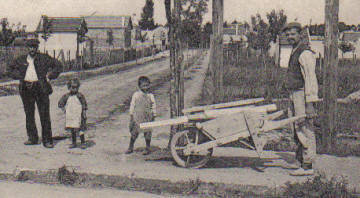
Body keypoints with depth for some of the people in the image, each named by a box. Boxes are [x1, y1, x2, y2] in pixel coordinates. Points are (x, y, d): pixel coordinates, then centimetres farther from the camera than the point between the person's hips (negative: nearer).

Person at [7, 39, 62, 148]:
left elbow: (58, 65, 8)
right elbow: (10, 69, 22)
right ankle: (32, 138, 18)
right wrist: (19, 76, 6)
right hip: (26, 89, 3)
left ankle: (47, 140, 1)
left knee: (44, 115, -4)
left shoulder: (44, 58, 4)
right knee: (29, 115, 7)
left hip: (41, 88, -3)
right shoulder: (20, 60, 11)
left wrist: (49, 76, 0)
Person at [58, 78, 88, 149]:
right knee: (72, 130, 11)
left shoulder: (80, 96, -5)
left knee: (80, 130, -6)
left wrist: (84, 114, -5)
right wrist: (64, 109, 5)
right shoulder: (66, 96, 4)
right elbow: (60, 104, 16)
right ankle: (74, 143, 21)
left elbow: (84, 105, -1)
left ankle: (83, 143, 1)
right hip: (70, 116, 4)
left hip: (78, 116, -4)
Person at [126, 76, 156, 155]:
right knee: (134, 132, 7)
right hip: (137, 116, 0)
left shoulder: (150, 96, 0)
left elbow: (153, 106, 6)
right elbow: (132, 105, 2)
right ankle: (130, 148, 21)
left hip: (147, 117, 0)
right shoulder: (135, 95, -2)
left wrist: (153, 116, 4)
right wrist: (131, 115, 0)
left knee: (147, 132, 6)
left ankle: (147, 148, 21)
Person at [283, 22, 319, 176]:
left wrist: (309, 103, -23)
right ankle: (303, 163, 21)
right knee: (298, 132, 13)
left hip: (302, 95, -10)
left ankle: (307, 166, -4)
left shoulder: (305, 53, -12)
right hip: (295, 95, 10)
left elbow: (310, 79, -18)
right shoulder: (295, 52, 19)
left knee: (305, 130, -8)